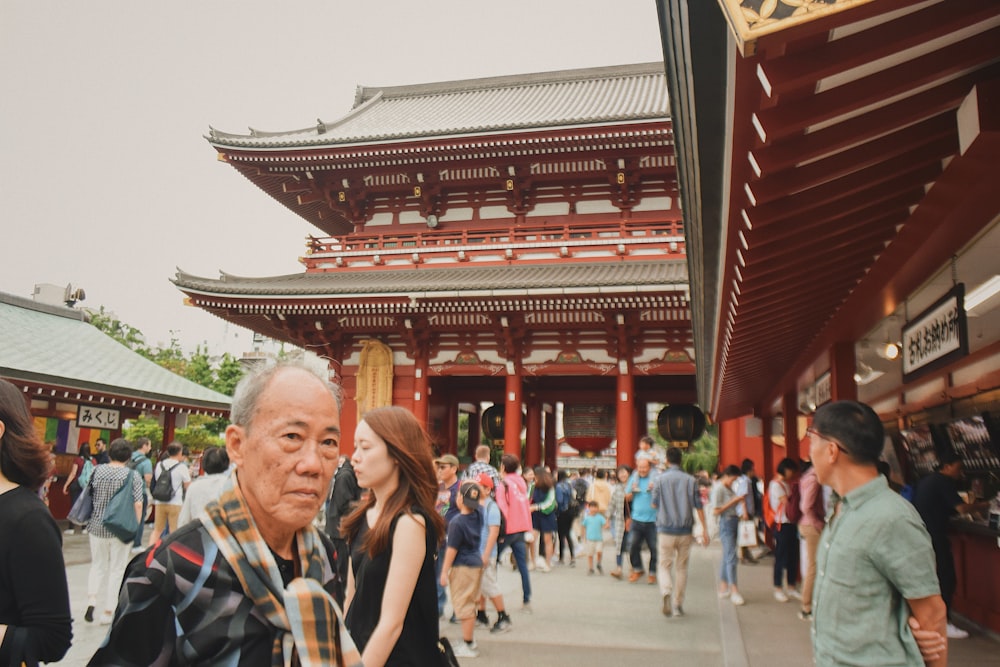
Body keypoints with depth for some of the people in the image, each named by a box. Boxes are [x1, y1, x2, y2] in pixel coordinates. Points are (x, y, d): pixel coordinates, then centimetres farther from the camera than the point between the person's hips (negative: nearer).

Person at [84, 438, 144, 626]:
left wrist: (89, 521, 21)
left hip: (97, 527, 3)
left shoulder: (97, 470, -1)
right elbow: (138, 505, -14)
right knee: (116, 569, 8)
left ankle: (92, 601, 5)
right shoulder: (133, 476, -11)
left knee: (98, 566, 20)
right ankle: (108, 612, 13)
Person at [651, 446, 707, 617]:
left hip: (665, 530, -2)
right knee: (682, 567, 14)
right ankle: (678, 604, 17)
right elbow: (699, 507, -1)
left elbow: (654, 504, 0)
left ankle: (667, 592, -22)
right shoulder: (691, 480, -1)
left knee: (664, 566, 6)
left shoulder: (660, 480, -6)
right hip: (685, 531, 2)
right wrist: (704, 529, 6)